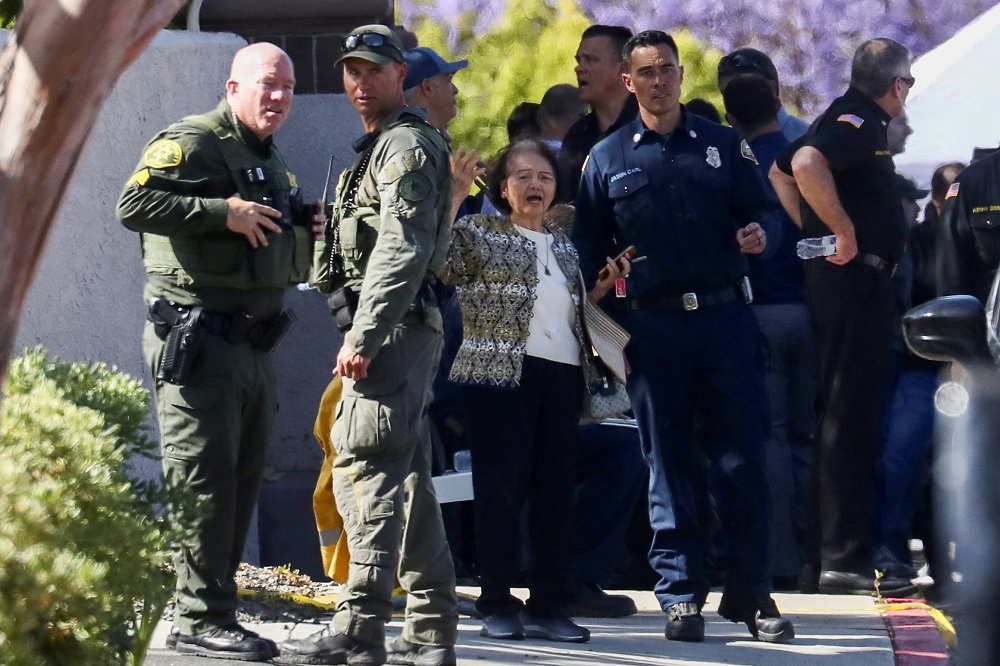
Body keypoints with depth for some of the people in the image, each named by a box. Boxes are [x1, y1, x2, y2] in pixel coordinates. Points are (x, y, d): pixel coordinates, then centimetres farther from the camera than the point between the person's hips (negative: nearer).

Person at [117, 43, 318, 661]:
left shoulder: (274, 163, 21)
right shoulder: (192, 143, -8)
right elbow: (134, 204, -23)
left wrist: (308, 236, 12)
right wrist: (223, 212, -24)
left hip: (255, 347, 9)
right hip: (199, 341, -9)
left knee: (242, 485, 10)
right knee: (204, 481, -9)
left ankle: (215, 612, 15)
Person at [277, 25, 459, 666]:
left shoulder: (406, 145, -10)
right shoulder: (383, 145, 23)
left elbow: (402, 250, -20)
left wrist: (364, 336, -23)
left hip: (392, 325, -11)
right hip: (404, 330, 11)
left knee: (365, 468, -14)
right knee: (407, 478, 11)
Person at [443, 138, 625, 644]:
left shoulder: (564, 248, 20)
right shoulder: (478, 233, 2)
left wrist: (602, 288, 9)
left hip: (562, 374, 6)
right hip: (501, 373, -6)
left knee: (554, 490, 6)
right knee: (501, 487, -5)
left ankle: (548, 604, 10)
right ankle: (497, 604, -1)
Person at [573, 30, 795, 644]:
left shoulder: (724, 145, 9)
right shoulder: (607, 158, 9)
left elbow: (764, 209, 11)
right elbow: (589, 246, 10)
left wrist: (759, 234, -13)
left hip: (728, 318, 0)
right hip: (653, 327, 0)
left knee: (745, 458, -3)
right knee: (669, 464, 3)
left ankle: (750, 593, 5)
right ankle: (681, 594, 8)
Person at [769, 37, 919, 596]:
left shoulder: (850, 120, 17)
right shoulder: (859, 123, -13)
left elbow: (781, 171, 30)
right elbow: (806, 164, -32)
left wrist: (813, 235, 21)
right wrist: (845, 231, -24)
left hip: (835, 275, 10)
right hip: (857, 280, -10)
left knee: (843, 418, 14)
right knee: (851, 420, -10)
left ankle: (821, 559, 19)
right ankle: (845, 560, -11)